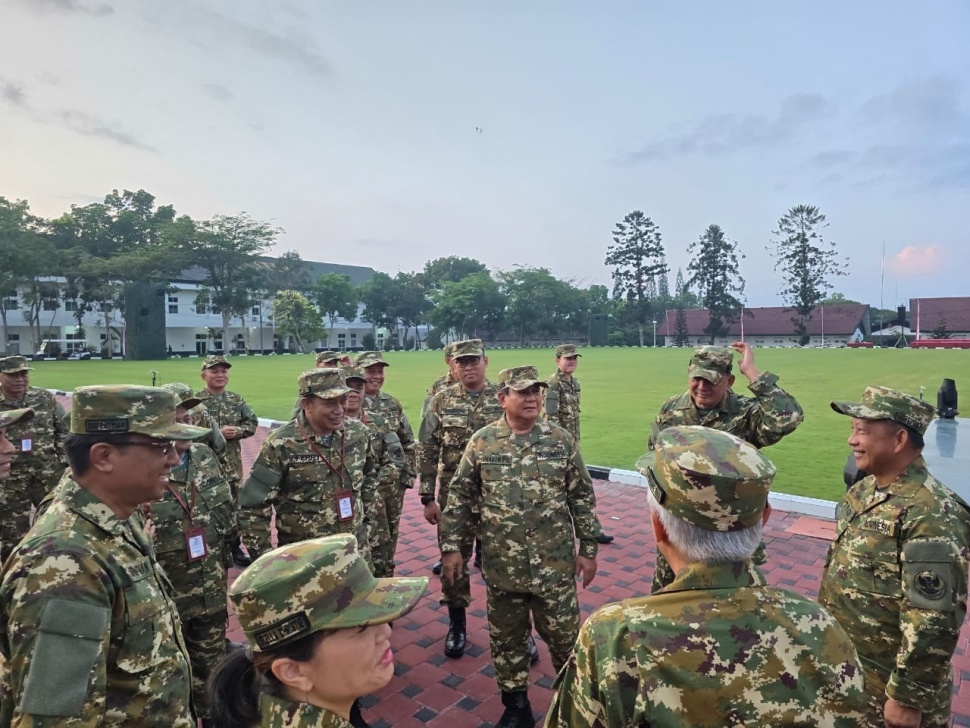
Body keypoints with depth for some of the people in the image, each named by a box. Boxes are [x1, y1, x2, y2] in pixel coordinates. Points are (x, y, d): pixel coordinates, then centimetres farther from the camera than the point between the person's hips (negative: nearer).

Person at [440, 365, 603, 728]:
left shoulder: (561, 440, -4)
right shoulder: (482, 442, -4)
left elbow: (582, 498, 1)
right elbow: (461, 499, 1)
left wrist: (588, 548, 1)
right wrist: (452, 547, -1)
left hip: (555, 564, 0)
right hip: (502, 566, 1)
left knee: (564, 636, 12)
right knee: (507, 639, 16)